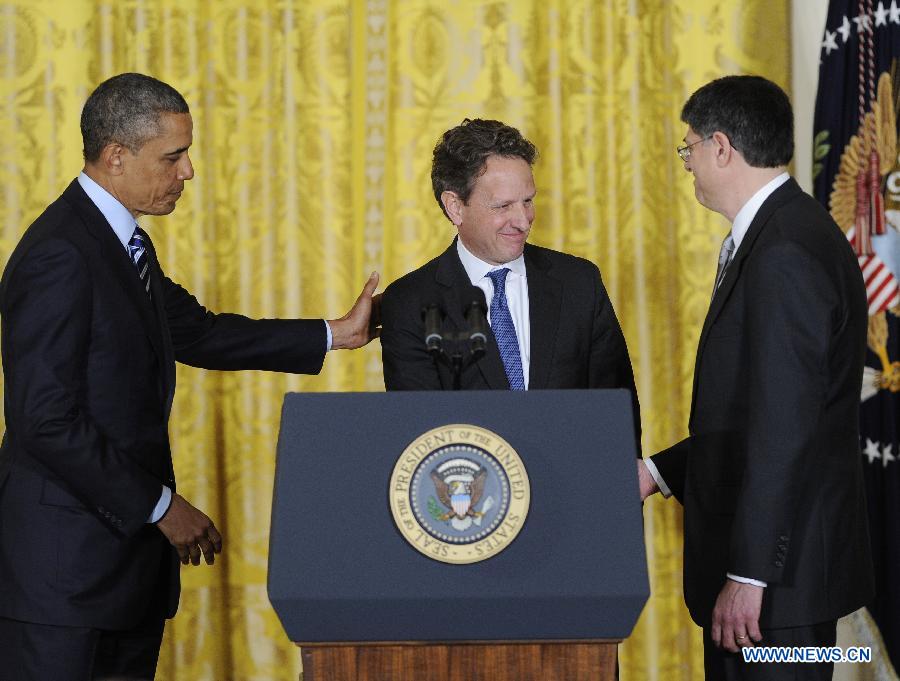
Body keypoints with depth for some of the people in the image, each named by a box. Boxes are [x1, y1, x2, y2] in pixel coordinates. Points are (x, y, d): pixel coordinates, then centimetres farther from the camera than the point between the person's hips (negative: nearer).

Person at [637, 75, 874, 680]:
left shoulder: (783, 255, -19)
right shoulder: (786, 234, 14)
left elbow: (784, 426, -23)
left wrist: (748, 575, -23)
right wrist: (658, 472, 18)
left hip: (778, 565, -10)